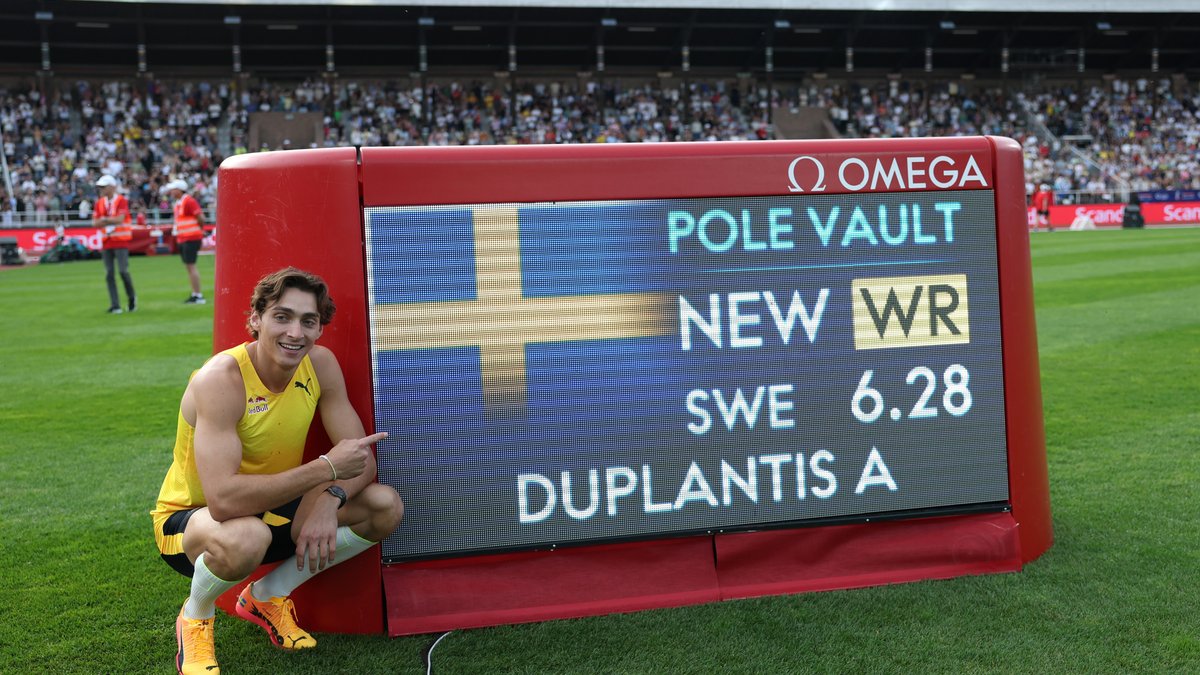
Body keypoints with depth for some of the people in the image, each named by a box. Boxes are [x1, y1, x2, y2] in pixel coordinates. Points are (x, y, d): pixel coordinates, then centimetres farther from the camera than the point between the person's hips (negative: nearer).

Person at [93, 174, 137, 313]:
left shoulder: (121, 200, -7)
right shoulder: (99, 203, 10)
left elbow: (120, 219, -18)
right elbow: (96, 223, 3)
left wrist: (105, 219, -6)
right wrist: (112, 221, -11)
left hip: (121, 241, -5)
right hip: (106, 242, 5)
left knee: (123, 271, -11)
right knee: (109, 274, 1)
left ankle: (132, 297, 13)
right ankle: (115, 305, 4)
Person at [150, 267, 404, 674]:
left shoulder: (320, 364, -11)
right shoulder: (221, 379, -29)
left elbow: (362, 460, -10)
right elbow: (224, 500, -40)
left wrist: (330, 498, -32)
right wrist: (326, 467, -37)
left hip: (273, 509, 6)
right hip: (191, 518, -6)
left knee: (386, 507, -12)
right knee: (246, 537, -41)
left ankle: (268, 595, 7)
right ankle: (195, 617, -3)